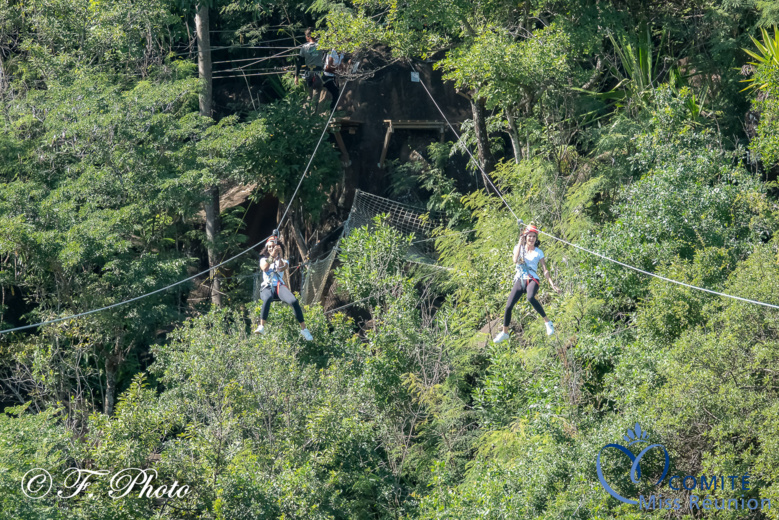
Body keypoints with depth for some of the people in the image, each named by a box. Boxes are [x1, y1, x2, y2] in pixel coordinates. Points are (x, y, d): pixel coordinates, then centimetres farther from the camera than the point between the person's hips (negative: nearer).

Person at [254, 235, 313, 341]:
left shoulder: (283, 261, 20)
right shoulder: (264, 259, 20)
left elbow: (281, 268, -4)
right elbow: (264, 268, -3)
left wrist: (280, 257, -17)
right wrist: (272, 256, -15)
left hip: (280, 286, 1)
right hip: (267, 287, -1)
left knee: (294, 301, -30)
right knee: (268, 298, -40)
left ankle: (304, 329, -23)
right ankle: (261, 327, -48)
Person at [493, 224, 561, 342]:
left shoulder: (538, 252, 7)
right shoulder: (519, 248, 9)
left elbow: (545, 270, 5)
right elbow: (515, 260, -11)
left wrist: (552, 284, -5)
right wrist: (520, 244, -11)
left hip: (532, 280, -3)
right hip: (520, 280, 3)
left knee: (531, 298, -37)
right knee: (508, 306, -6)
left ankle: (548, 322, -26)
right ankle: (505, 333, 13)